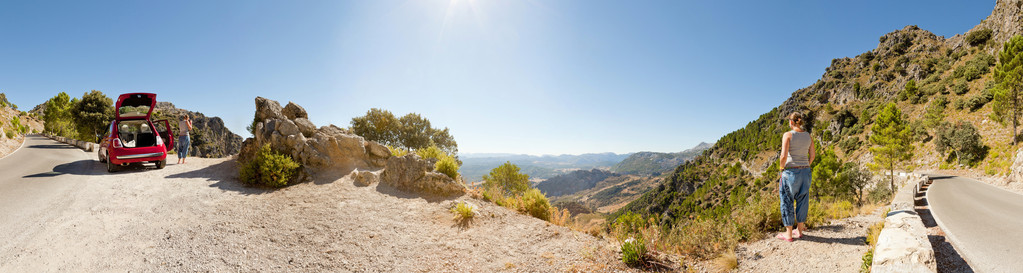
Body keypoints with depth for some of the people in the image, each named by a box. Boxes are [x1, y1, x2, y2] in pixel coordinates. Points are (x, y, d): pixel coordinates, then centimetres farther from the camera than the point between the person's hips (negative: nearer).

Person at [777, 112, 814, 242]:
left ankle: (788, 233, 10)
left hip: (791, 172, -6)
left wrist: (781, 167, -2)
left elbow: (784, 156, -19)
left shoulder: (788, 135, -13)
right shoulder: (808, 136, 5)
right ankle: (799, 230, 27)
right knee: (802, 201, 16)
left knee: (787, 202, 4)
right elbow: (812, 155, 10)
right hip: (805, 172, 6)